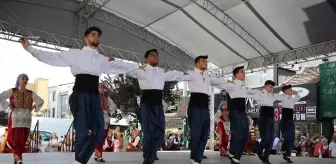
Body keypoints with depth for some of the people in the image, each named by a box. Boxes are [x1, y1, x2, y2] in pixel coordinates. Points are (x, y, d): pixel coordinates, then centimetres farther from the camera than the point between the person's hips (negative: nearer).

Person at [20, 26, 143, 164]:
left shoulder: (101, 59, 19)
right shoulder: (75, 54, 6)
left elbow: (118, 65, 30)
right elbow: (52, 57, 2)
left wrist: (137, 67, 35)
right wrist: (29, 48, -3)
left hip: (94, 97, 6)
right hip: (80, 95, -5)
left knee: (98, 132, 2)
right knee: (83, 133, -8)